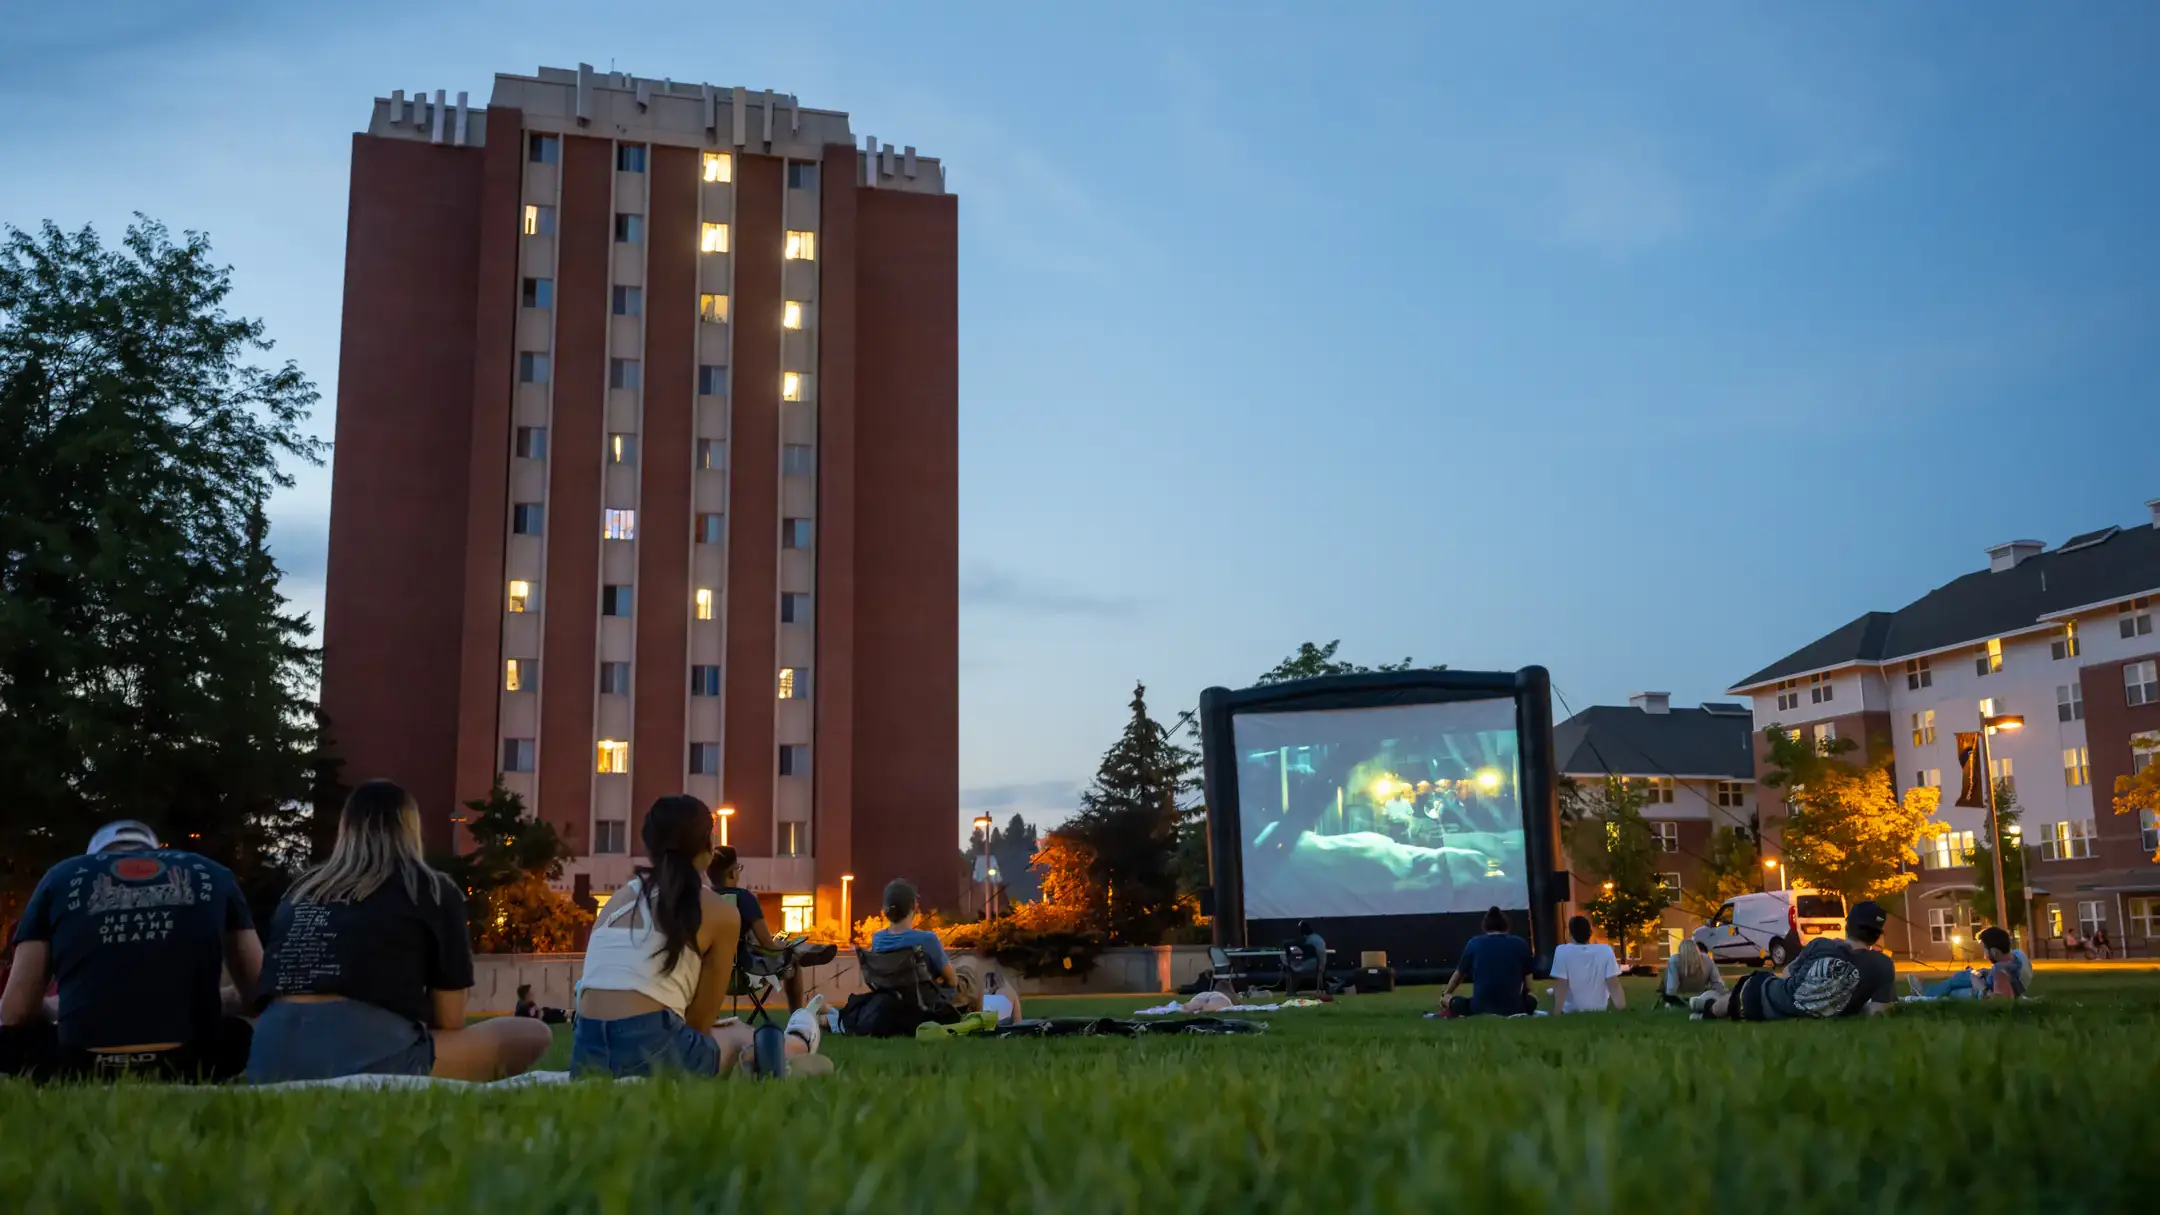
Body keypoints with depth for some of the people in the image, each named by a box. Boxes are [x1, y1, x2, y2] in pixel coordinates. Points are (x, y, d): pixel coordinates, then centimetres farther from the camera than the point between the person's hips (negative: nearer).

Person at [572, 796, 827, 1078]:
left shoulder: (619, 899, 19)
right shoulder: (719, 911, 4)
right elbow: (702, 1016, 7)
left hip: (587, 1053, 5)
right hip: (650, 1050, -5)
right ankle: (798, 1041, 57)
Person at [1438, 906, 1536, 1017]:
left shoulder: (1474, 943, 7)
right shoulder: (1521, 944, 6)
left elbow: (1459, 975, 21)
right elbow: (1528, 986, 9)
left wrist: (1445, 995, 39)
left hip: (1481, 1008, 0)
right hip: (1513, 1009, 0)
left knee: (1457, 1003, 28)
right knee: (1531, 1000, 31)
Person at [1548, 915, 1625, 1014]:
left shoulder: (1562, 952, -17)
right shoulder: (1606, 950, -13)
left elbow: (1560, 989, -18)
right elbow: (1615, 988, -14)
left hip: (1571, 1013, -2)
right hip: (1600, 1011, 2)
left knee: (1552, 992, 27)